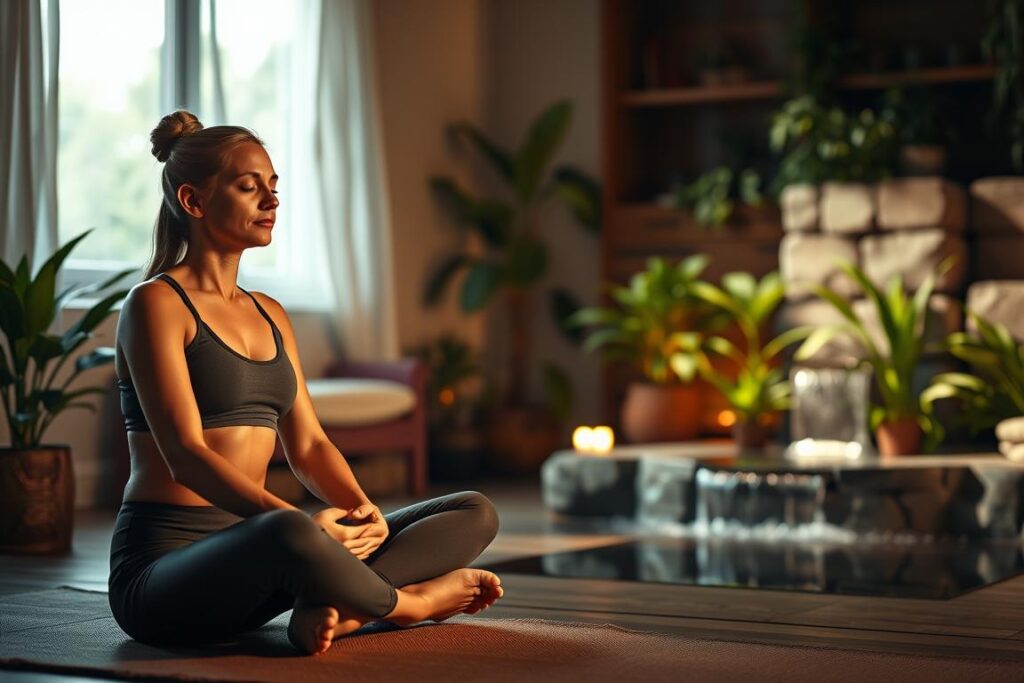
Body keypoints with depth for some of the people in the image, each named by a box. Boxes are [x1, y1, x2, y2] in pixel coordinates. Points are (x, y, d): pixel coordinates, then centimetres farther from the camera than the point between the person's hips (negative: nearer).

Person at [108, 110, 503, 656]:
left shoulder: (269, 315, 17)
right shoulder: (156, 304, -7)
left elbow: (307, 445, 11)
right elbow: (185, 455, -18)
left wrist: (362, 509, -11)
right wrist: (300, 522, -30)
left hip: (245, 556, 8)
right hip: (163, 563, -8)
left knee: (474, 513, 0)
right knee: (289, 537, -43)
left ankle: (330, 609, -25)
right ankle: (406, 601, -11)